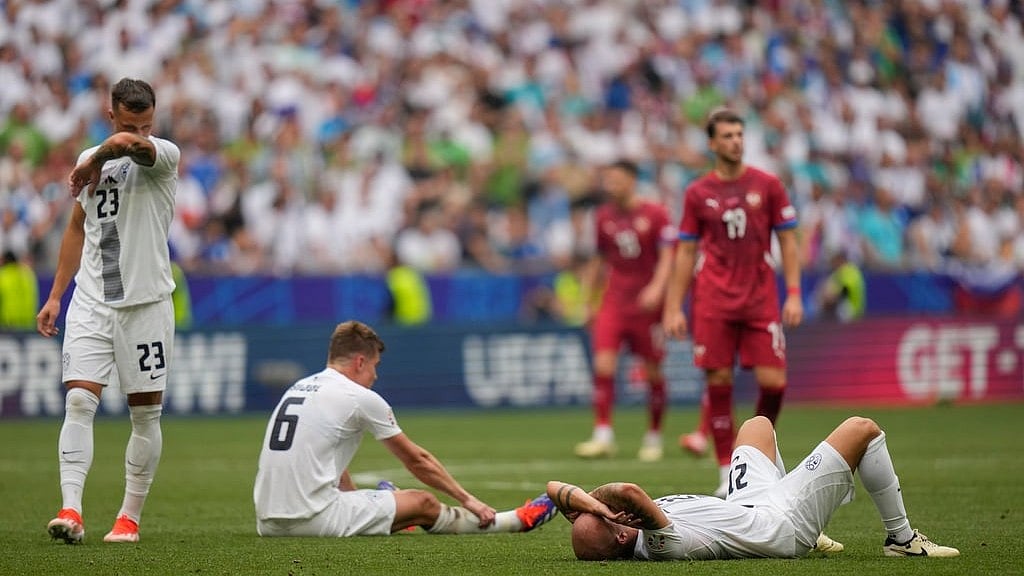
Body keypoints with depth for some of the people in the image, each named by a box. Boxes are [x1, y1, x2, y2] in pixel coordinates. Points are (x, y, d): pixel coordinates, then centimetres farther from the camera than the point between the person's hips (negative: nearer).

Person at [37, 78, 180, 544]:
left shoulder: (164, 155, -7)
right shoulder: (90, 159, 11)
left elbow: (129, 145, -32)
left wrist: (93, 163, -14)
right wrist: (55, 296, 19)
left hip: (146, 302, -3)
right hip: (91, 301, 3)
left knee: (145, 413, 4)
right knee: (79, 400, -11)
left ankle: (130, 517, 14)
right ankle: (71, 510, -19)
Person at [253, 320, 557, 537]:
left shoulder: (299, 388, 17)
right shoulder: (360, 398, -4)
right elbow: (417, 460, 6)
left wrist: (359, 500, 42)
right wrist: (467, 499, 17)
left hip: (269, 522, 6)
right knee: (423, 504, 9)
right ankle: (515, 521, 22)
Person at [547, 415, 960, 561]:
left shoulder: (600, 534, -19)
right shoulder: (659, 544, -42)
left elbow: (555, 487, -16)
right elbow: (631, 492, -59)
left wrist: (579, 498, -34)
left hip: (743, 505, 8)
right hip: (781, 526, -8)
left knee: (758, 424, 33)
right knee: (862, 429, 0)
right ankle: (901, 539, 16)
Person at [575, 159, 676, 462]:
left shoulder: (655, 215, -4)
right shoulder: (603, 216, 9)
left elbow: (667, 255, -8)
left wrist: (657, 288, -23)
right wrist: (586, 299, 16)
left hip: (647, 303, -3)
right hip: (613, 301, 3)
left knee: (653, 371, 3)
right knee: (603, 365, -13)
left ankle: (653, 437, 19)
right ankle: (603, 435, -12)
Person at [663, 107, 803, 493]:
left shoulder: (767, 185, 4)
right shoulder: (698, 193, 5)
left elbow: (787, 241, 6)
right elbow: (686, 253, 9)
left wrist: (794, 294, -3)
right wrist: (674, 308, 3)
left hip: (761, 300, 0)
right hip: (713, 303, 0)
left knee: (773, 381, -8)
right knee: (718, 381, -5)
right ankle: (727, 471, 3)